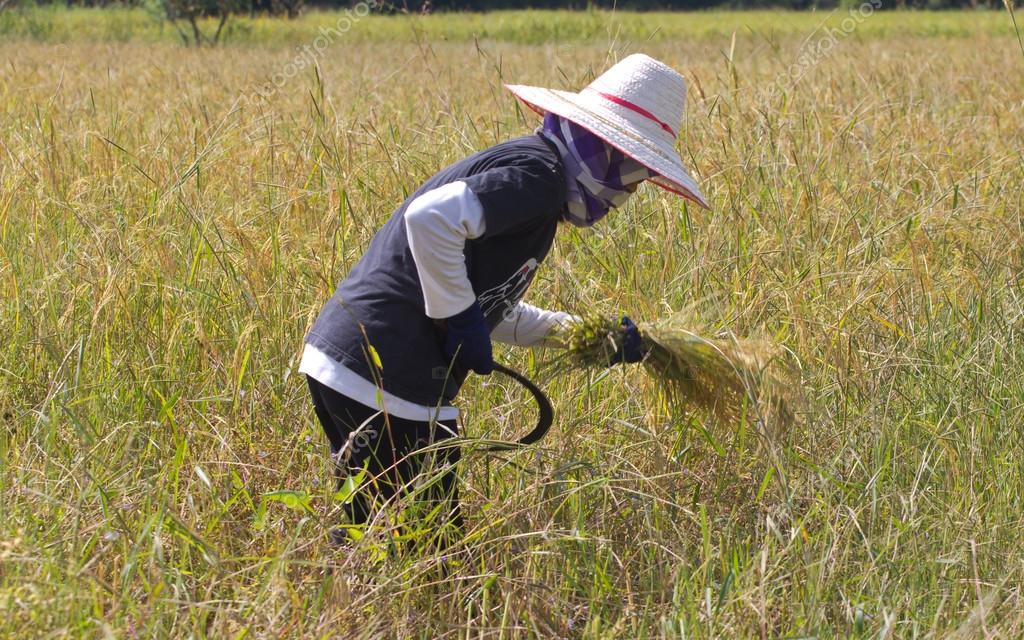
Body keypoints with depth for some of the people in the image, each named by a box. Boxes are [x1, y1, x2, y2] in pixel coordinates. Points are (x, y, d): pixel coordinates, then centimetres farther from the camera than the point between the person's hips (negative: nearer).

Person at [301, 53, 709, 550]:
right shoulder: (538, 172, -12)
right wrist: (460, 317, -17)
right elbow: (431, 218, -28)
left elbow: (489, 307, 24)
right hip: (387, 383, -10)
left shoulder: (525, 167, 20)